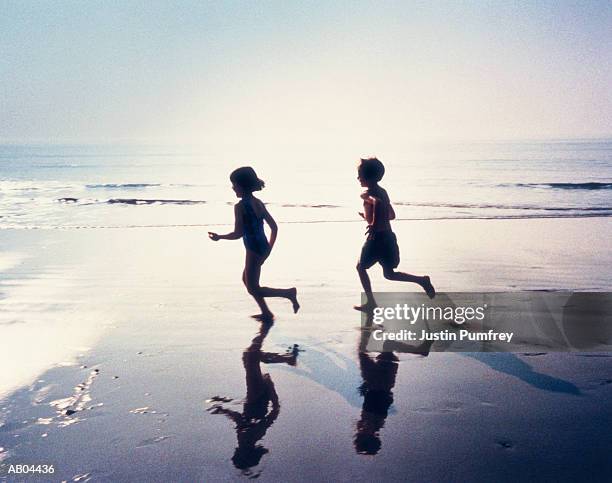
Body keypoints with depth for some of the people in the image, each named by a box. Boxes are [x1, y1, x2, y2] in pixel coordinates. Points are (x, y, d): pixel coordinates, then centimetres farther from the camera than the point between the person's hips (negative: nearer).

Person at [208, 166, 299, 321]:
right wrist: (269, 247, 20)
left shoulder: (240, 206, -15)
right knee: (246, 279, 24)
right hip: (263, 248, 9)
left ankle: (289, 293, -4)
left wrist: (219, 237, -3)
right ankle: (266, 313, 27)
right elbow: (274, 227, 10)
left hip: (254, 250, -9)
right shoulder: (258, 203, 8)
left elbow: (238, 234, -18)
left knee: (253, 289, 4)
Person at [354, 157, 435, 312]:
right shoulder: (382, 191, 14)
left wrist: (373, 224, -29)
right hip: (388, 237, 8)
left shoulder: (367, 194, -12)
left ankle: (371, 302, 15)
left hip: (377, 238, -8)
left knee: (361, 267, 12)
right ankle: (423, 280, 3)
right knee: (389, 274, 16)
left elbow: (378, 202, -36)